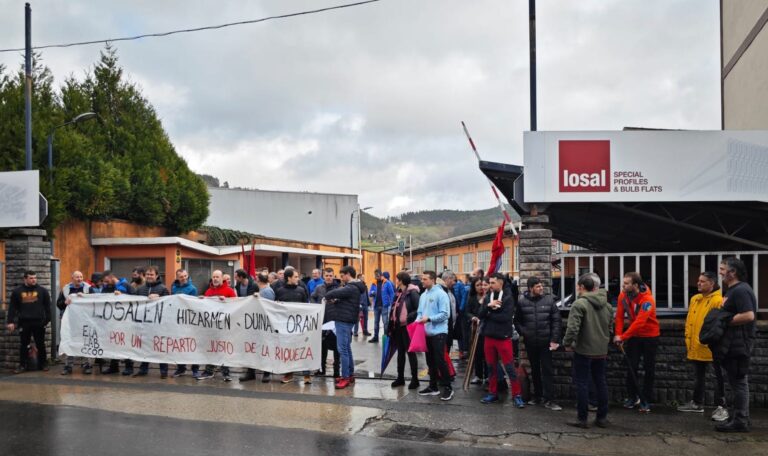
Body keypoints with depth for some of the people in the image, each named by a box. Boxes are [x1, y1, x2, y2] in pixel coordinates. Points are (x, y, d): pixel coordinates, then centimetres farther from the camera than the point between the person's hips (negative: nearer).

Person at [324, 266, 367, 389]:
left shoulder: (351, 288, -18)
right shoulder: (353, 287, 16)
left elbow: (334, 293, -22)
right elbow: (341, 296, 16)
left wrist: (327, 297, -1)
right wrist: (334, 300, -4)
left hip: (344, 321, -10)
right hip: (346, 320, 10)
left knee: (342, 349, -8)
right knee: (347, 348, 15)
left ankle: (345, 378, -5)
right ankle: (350, 375, 21)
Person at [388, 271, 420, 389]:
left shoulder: (412, 292, -12)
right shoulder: (399, 293, 11)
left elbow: (418, 310, -16)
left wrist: (408, 318, -20)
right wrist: (391, 326, 13)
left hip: (407, 327, -8)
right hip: (398, 326, 8)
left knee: (410, 352, 0)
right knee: (400, 352, 14)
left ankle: (414, 379, 9)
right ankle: (400, 377, 22)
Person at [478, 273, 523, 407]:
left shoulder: (508, 297, -8)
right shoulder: (487, 297, 8)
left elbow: (506, 317, -19)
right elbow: (481, 315, 0)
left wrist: (489, 315, -9)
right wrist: (488, 305, -17)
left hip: (503, 337, -5)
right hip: (489, 337, 5)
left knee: (509, 367, -3)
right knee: (491, 367, 12)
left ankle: (517, 395, 5)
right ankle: (493, 393, 23)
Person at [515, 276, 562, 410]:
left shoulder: (549, 299, -4)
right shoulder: (522, 301, -2)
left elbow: (556, 320, -4)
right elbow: (517, 320, 7)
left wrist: (555, 339, -8)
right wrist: (523, 332, -7)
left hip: (545, 342, -2)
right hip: (530, 342, 2)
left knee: (547, 370, -2)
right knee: (535, 370, 14)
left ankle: (548, 399, 1)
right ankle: (537, 395, 26)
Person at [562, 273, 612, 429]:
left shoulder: (579, 304, -15)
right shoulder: (607, 305, 9)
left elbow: (572, 328, -22)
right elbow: (610, 328, 16)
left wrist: (567, 343, -9)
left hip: (583, 350, -6)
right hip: (602, 351, 7)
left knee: (582, 384, 2)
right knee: (601, 383, 14)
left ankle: (582, 419, 6)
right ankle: (602, 418, 20)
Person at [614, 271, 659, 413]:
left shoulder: (647, 299, -27)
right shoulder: (623, 295, -10)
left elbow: (639, 322, -32)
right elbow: (619, 316, -6)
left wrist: (623, 337, -33)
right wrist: (618, 334, -16)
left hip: (650, 336, -4)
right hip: (633, 335, 4)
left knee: (649, 369, 4)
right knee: (631, 366, 6)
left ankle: (646, 401, 13)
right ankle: (633, 397, 20)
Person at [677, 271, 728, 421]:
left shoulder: (718, 300, -13)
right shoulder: (694, 299, 11)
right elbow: (689, 321, 13)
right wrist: (688, 340, 11)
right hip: (696, 347, 8)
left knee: (719, 377, 3)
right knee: (698, 376, 18)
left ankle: (721, 407, 9)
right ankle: (697, 403, 29)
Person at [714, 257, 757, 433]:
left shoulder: (740, 290, -17)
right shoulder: (733, 290, 16)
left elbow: (748, 316, -27)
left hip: (738, 344, -11)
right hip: (734, 344, 11)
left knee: (738, 382, -5)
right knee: (738, 381, 15)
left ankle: (740, 421, 1)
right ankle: (739, 418, 23)